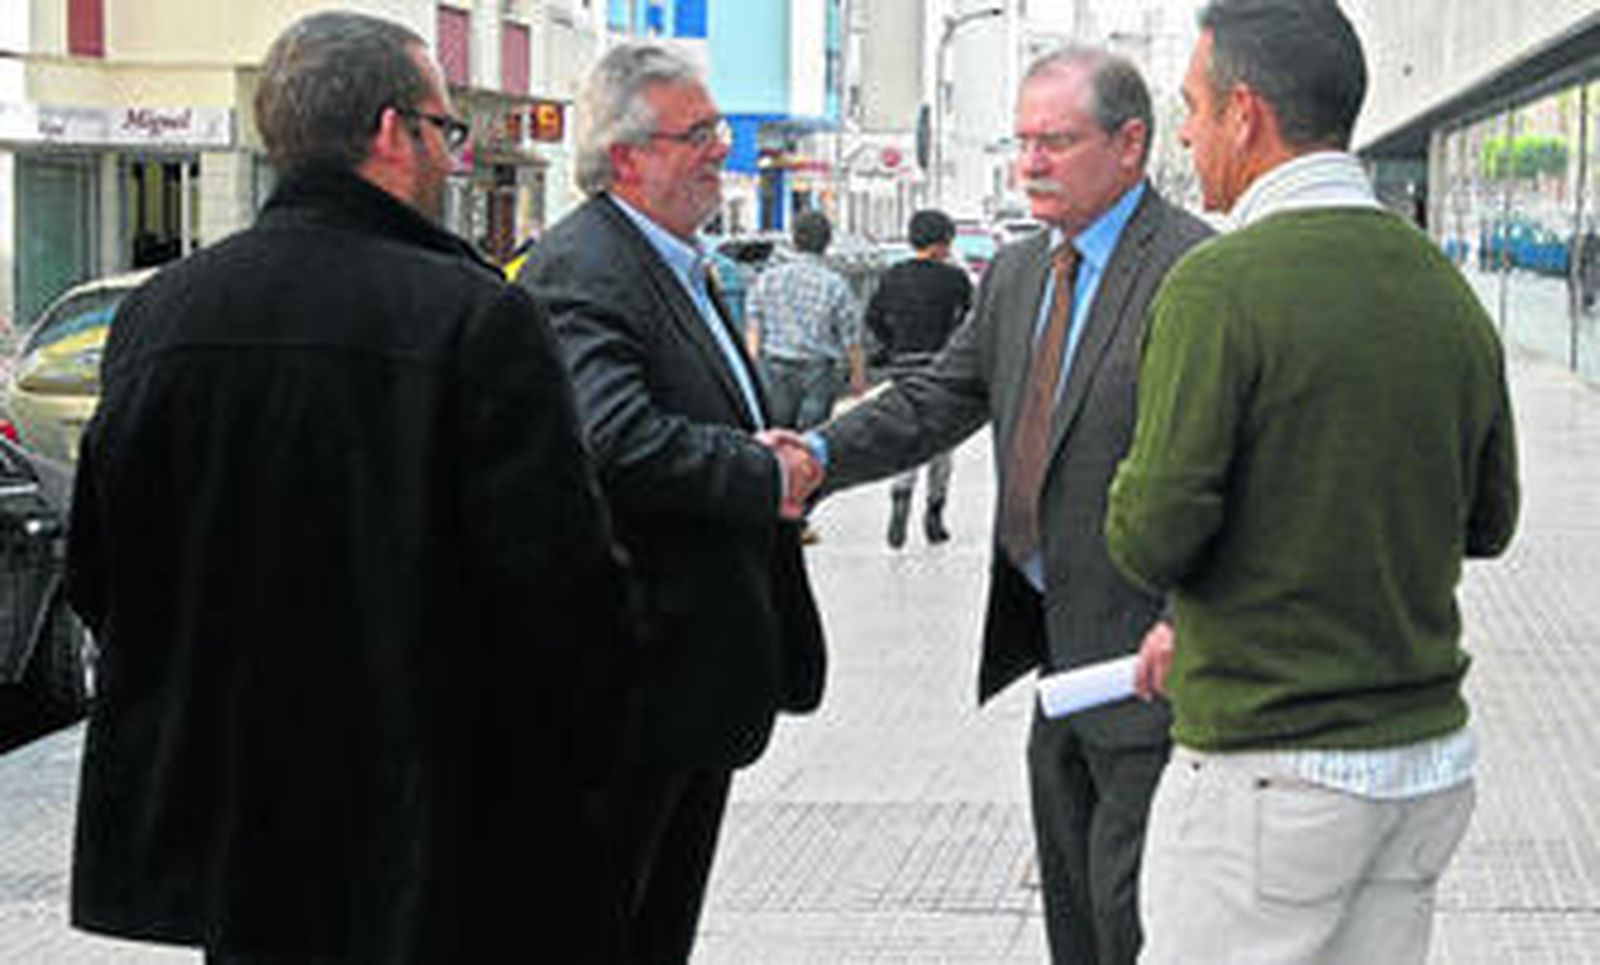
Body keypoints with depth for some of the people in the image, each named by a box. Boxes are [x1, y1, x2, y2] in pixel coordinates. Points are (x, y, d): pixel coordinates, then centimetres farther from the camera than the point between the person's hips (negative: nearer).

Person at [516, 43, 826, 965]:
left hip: (705, 670, 10)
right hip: (632, 678, -10)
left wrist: (770, 458, 7)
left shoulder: (684, 264, 16)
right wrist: (764, 477, -20)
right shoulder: (580, 269, -17)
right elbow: (615, 442, -32)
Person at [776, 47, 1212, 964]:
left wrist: (1187, 627, -24)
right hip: (1061, 647, 8)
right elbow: (937, 401, 10)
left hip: (1149, 654, -8)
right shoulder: (1017, 277, 12)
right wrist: (821, 455, -8)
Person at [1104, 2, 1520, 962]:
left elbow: (1155, 538, -18)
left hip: (1269, 767, -7)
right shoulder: (1447, 289, 6)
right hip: (1430, 759, 7)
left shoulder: (1222, 286, -15)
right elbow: (1489, 521, 16)